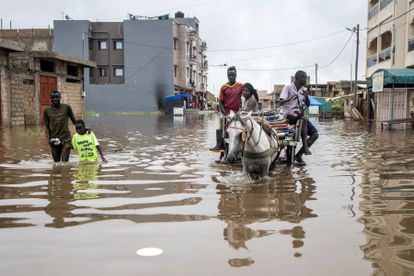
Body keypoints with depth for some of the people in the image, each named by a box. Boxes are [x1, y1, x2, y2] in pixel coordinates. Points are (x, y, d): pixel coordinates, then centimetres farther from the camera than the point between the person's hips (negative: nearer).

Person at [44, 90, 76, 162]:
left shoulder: (66, 107, 2)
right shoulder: (47, 111, 5)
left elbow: (74, 120, 11)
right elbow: (47, 126, 7)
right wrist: (49, 139, -4)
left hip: (66, 139, -2)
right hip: (54, 140, 2)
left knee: (65, 162, -10)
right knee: (56, 162, 8)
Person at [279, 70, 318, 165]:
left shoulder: (303, 89, 13)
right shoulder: (288, 87, -6)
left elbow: (308, 104, 10)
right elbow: (281, 102, -16)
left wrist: (306, 97, -10)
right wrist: (291, 98, -34)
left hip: (299, 115, 7)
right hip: (288, 115, -7)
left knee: (315, 134, -7)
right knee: (304, 119, -39)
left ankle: (299, 155, -3)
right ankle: (305, 146, -31)